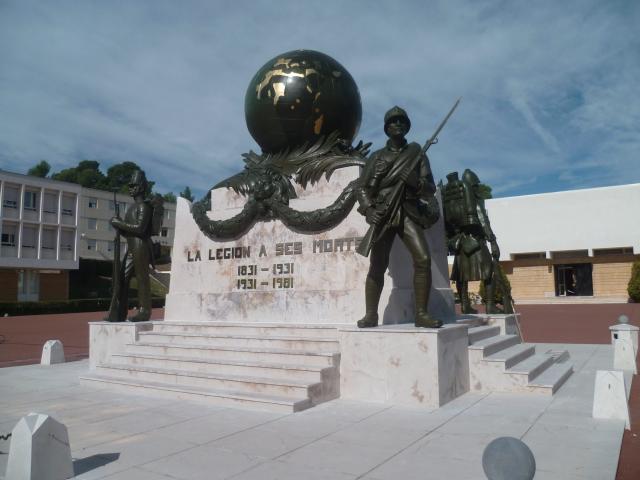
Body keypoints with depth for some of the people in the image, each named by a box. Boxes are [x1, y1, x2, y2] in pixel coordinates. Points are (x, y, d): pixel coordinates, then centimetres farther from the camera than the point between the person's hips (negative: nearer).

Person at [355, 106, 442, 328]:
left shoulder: (417, 154, 16)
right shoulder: (377, 157, 15)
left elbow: (430, 188, 8)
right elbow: (363, 188, 7)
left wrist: (415, 182, -13)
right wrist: (369, 208, -12)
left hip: (408, 212, 1)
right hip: (382, 214, 0)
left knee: (423, 259, -17)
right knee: (377, 266, -5)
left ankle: (421, 314, -11)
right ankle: (371, 314, 4)